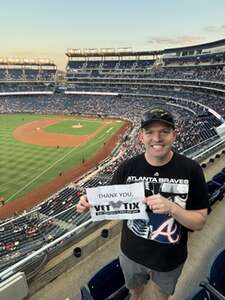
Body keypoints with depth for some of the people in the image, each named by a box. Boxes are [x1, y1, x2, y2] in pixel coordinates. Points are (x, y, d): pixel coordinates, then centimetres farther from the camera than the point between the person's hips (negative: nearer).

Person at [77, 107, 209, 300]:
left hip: (170, 259, -1)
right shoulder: (128, 167, -15)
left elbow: (200, 222, -15)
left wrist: (171, 208, -34)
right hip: (131, 253, 2)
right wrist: (91, 203, -27)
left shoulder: (191, 170, -20)